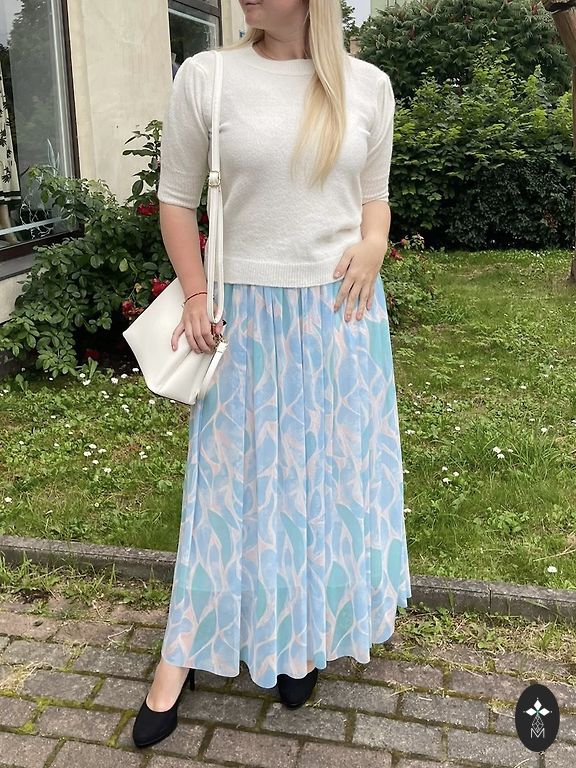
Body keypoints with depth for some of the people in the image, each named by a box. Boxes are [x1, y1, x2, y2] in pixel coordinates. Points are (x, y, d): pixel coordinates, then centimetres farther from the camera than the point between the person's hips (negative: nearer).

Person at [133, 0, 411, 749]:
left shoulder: (367, 85, 2)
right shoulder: (206, 77, -3)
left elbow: (374, 194, 12)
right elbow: (176, 199, 3)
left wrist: (374, 244, -9)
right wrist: (196, 298, -4)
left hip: (341, 311, 2)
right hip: (249, 314, -2)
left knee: (333, 469, 10)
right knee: (236, 477, 5)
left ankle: (305, 636, 33)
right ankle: (181, 658, 23)